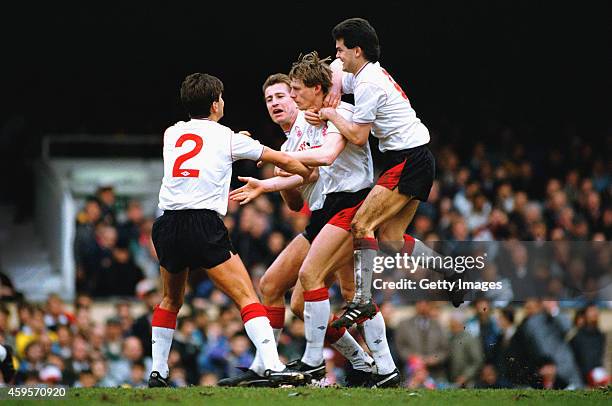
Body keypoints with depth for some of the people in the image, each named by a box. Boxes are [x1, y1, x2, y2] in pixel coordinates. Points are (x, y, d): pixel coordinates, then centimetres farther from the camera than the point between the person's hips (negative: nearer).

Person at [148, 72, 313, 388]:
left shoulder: (171, 134, 18)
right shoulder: (227, 138, 7)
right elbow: (282, 161, 15)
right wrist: (311, 175, 34)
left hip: (167, 226, 5)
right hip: (204, 225, -5)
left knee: (171, 300, 26)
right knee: (247, 298, -7)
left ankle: (157, 372, 24)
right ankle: (273, 367, -22)